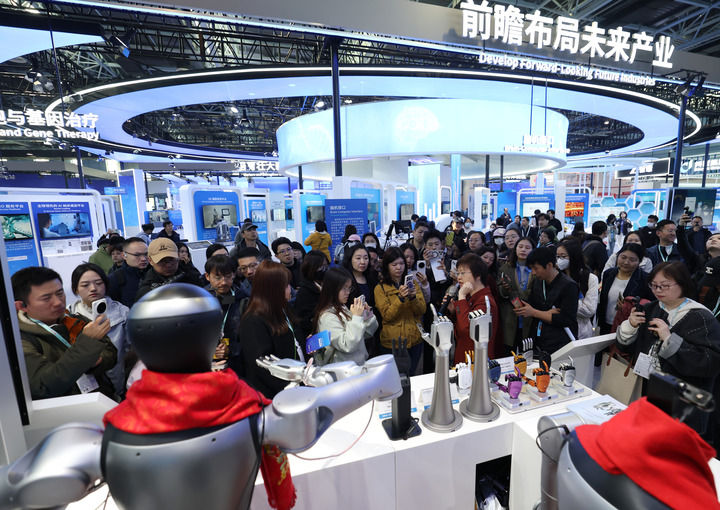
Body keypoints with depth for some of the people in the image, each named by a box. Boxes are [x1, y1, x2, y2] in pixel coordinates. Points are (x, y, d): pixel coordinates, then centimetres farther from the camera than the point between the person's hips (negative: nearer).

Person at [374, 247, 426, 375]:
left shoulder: (413, 284, 7)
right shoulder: (380, 288, -5)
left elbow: (422, 311, 0)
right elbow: (387, 316, -12)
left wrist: (413, 297, -20)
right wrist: (400, 298, -25)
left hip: (414, 339, 3)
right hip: (392, 342, -3)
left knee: (411, 375, 17)